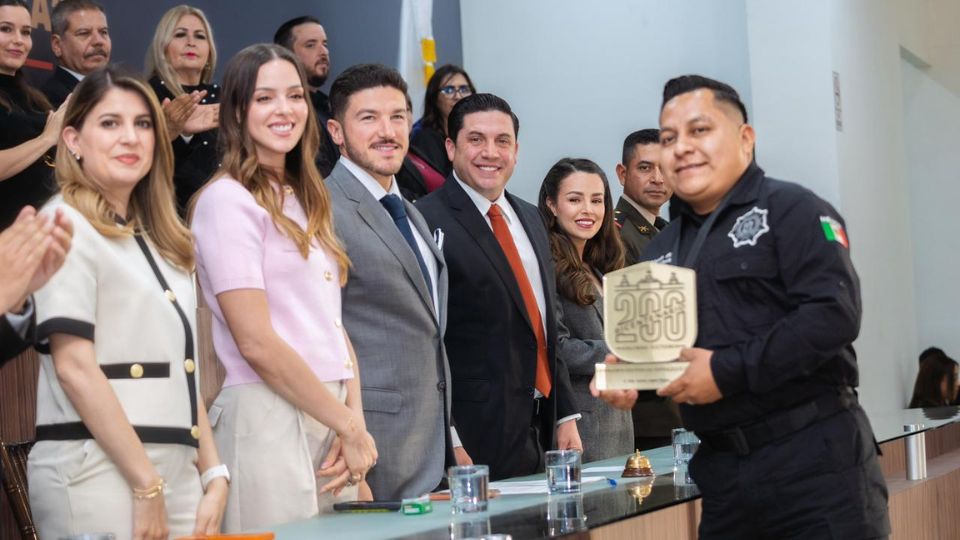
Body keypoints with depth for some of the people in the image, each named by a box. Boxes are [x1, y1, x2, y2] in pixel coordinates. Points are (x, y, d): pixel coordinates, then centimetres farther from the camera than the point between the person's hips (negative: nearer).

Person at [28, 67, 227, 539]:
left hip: (177, 468, 7)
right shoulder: (67, 224, -5)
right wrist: (145, 485, -16)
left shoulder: (157, 240, 17)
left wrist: (214, 476, 6)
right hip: (98, 470, -7)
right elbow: (75, 366, -14)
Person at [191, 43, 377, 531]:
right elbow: (256, 343, -15)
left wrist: (354, 420, -3)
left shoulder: (305, 202, 16)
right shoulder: (227, 199, -9)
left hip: (331, 416, 8)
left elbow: (333, 326, 12)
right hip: (270, 419, -7)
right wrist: (350, 427, -10)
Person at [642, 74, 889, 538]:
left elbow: (835, 313, -18)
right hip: (720, 469, 6)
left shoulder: (790, 210, -5)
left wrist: (728, 371, -18)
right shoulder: (660, 250, 16)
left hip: (815, 456, -6)